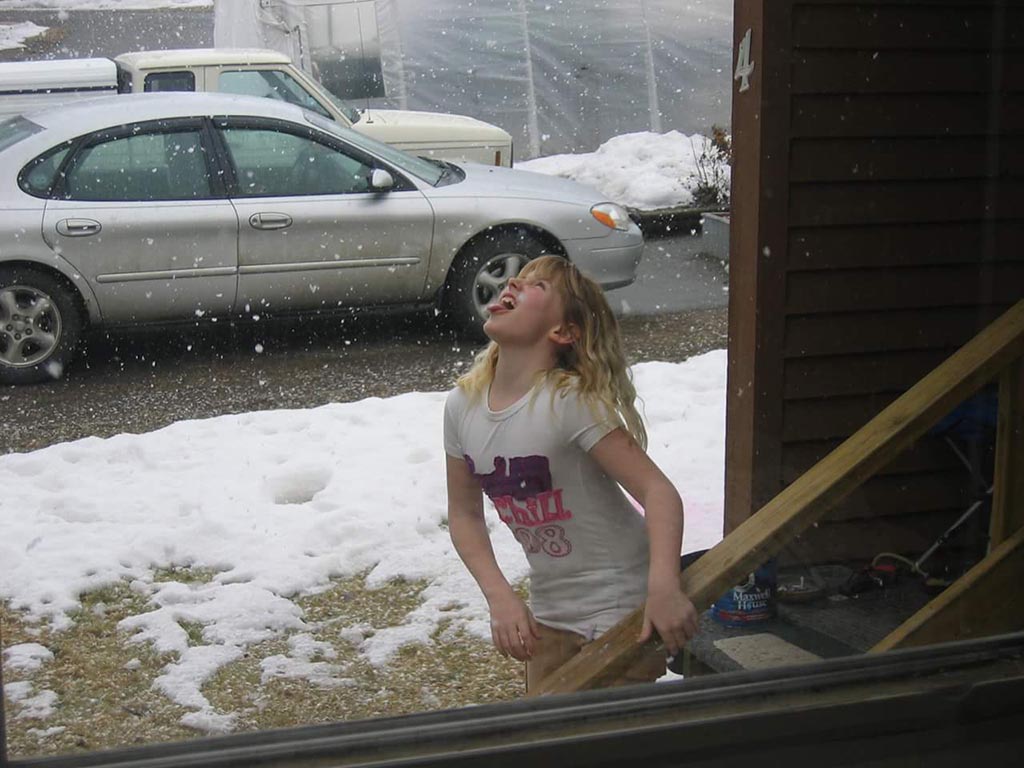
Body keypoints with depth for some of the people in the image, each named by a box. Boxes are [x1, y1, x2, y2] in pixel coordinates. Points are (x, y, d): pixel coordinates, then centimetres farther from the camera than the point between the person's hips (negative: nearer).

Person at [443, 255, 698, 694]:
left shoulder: (572, 401, -22)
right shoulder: (463, 405, -5)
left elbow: (658, 492, -27)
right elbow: (465, 514, 4)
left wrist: (663, 587, -41)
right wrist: (500, 598, -9)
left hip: (621, 609, -6)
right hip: (548, 612, 6)